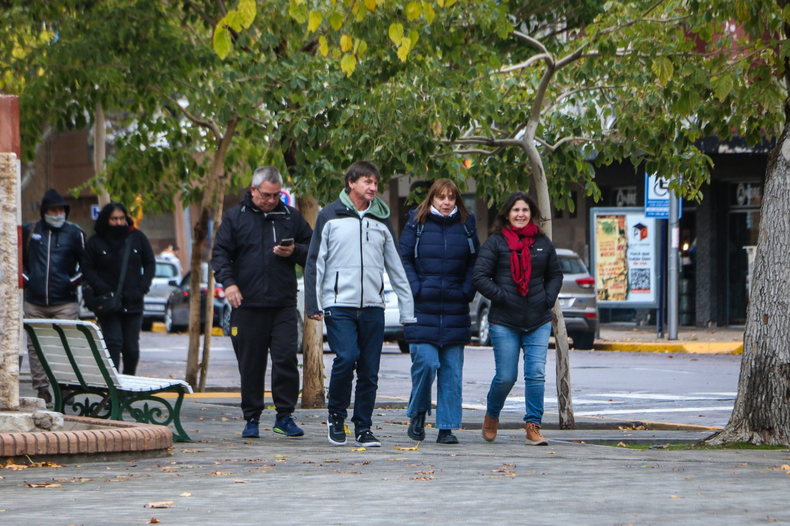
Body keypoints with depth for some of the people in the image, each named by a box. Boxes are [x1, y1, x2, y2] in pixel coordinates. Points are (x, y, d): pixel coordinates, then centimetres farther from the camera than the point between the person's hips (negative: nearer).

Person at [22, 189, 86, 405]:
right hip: (35, 302, 2)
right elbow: (19, 257, 21)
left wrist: (74, 280, -1)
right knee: (35, 346, 2)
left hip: (65, 302, -2)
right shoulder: (29, 231, 8)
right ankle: (41, 388, 9)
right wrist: (24, 278, 8)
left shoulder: (75, 233, 3)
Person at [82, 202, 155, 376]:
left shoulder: (137, 238, 7)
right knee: (113, 343, -13)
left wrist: (141, 289, -2)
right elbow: (88, 269, 1)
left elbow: (150, 264, 11)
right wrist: (103, 290, -13)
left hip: (133, 303, 2)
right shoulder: (96, 242, 1)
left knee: (131, 347, 4)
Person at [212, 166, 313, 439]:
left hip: (284, 304, 1)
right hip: (247, 304, -1)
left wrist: (294, 251, -5)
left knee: (286, 358, -8)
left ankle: (285, 415, 1)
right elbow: (220, 253, 3)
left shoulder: (291, 217, 12)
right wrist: (228, 282, -13)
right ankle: (252, 418, 12)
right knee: (250, 363, 3)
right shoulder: (235, 217, 7)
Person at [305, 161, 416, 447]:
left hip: (373, 306, 3)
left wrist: (408, 310, 11)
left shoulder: (381, 221, 13)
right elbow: (315, 262, 5)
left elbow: (396, 268, 16)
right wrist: (313, 303, -3)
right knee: (346, 359, -18)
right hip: (339, 305, -3)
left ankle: (363, 427, 9)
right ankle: (336, 415, 3)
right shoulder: (330, 217, 5)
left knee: (369, 370, 0)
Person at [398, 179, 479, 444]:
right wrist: (416, 290, -9)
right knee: (425, 363, -14)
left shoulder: (466, 226, 9)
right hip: (422, 310, -2)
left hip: (455, 312, 2)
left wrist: (467, 291, -1)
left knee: (452, 371, 1)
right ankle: (417, 413, 10)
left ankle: (447, 427, 6)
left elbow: (475, 263, 13)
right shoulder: (417, 224, 3)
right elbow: (403, 259, 3)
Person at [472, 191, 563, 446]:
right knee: (505, 377, -1)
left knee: (536, 374, -7)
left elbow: (555, 274, 22)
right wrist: (502, 297, -12)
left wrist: (548, 299, 6)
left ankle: (533, 427, -3)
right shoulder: (495, 242, -1)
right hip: (504, 322, -3)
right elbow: (480, 276, -4)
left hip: (538, 321, 3)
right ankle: (491, 417, 26)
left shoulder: (542, 243, 11)